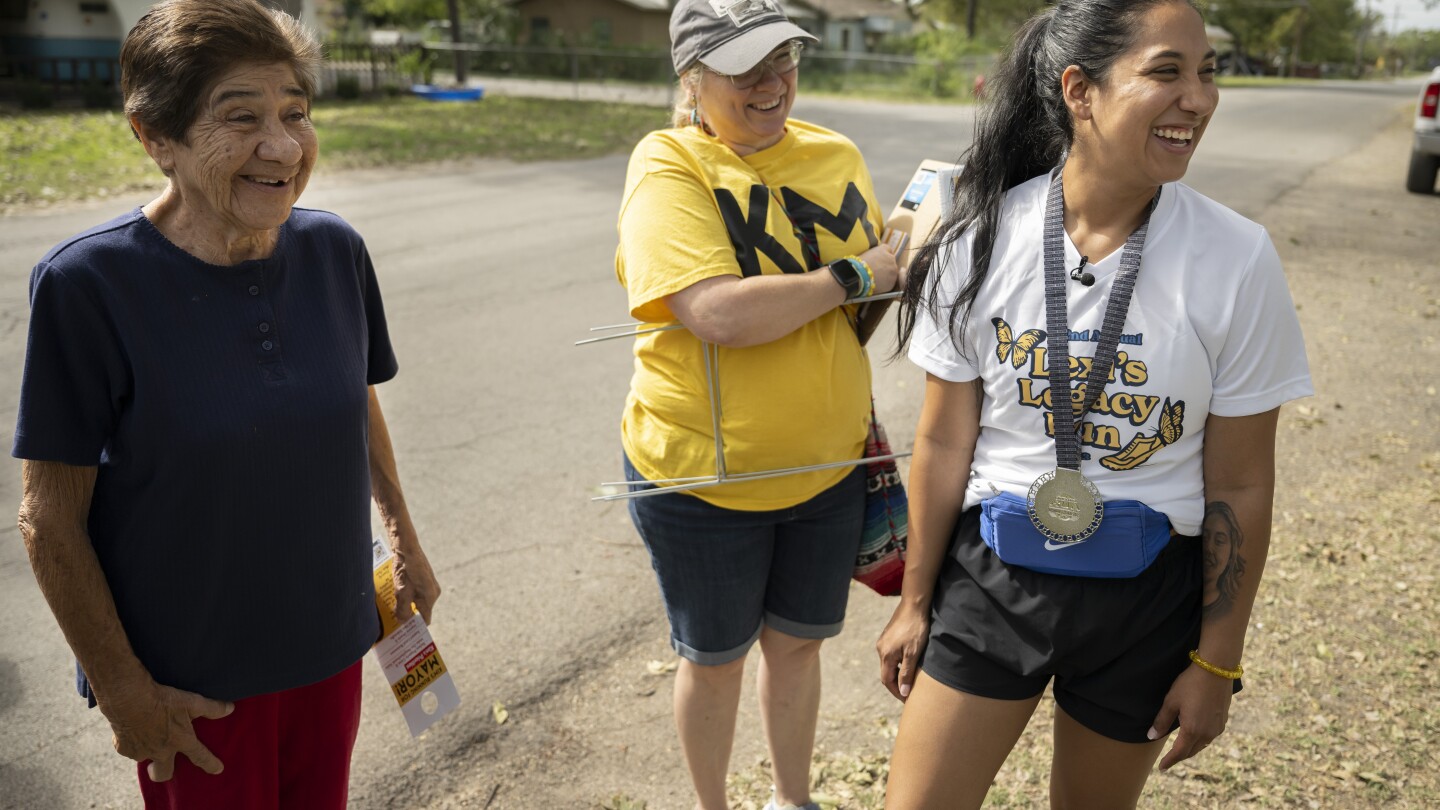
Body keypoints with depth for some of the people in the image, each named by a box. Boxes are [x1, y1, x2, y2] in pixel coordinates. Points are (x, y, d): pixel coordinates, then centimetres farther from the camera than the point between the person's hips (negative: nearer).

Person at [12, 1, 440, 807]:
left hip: (329, 643, 4)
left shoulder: (335, 251, -7)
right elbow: (52, 517, -13)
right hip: (192, 683, -4)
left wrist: (405, 539, 15)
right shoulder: (89, 283, -20)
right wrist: (121, 687, -10)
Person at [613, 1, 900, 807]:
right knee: (715, 656, 16)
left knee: (797, 642, 21)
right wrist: (851, 276, -21)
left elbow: (875, 283, 16)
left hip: (828, 464, 5)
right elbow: (718, 315, -30)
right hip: (703, 474, -4)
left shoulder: (837, 156, 1)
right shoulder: (668, 167, -15)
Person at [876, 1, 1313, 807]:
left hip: (1147, 591, 0)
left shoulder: (1237, 259, -13)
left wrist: (1216, 662, -2)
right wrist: (916, 603, 4)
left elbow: (1241, 487, -7)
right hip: (993, 574, 0)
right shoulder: (983, 240, -11)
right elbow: (945, 445, -3)